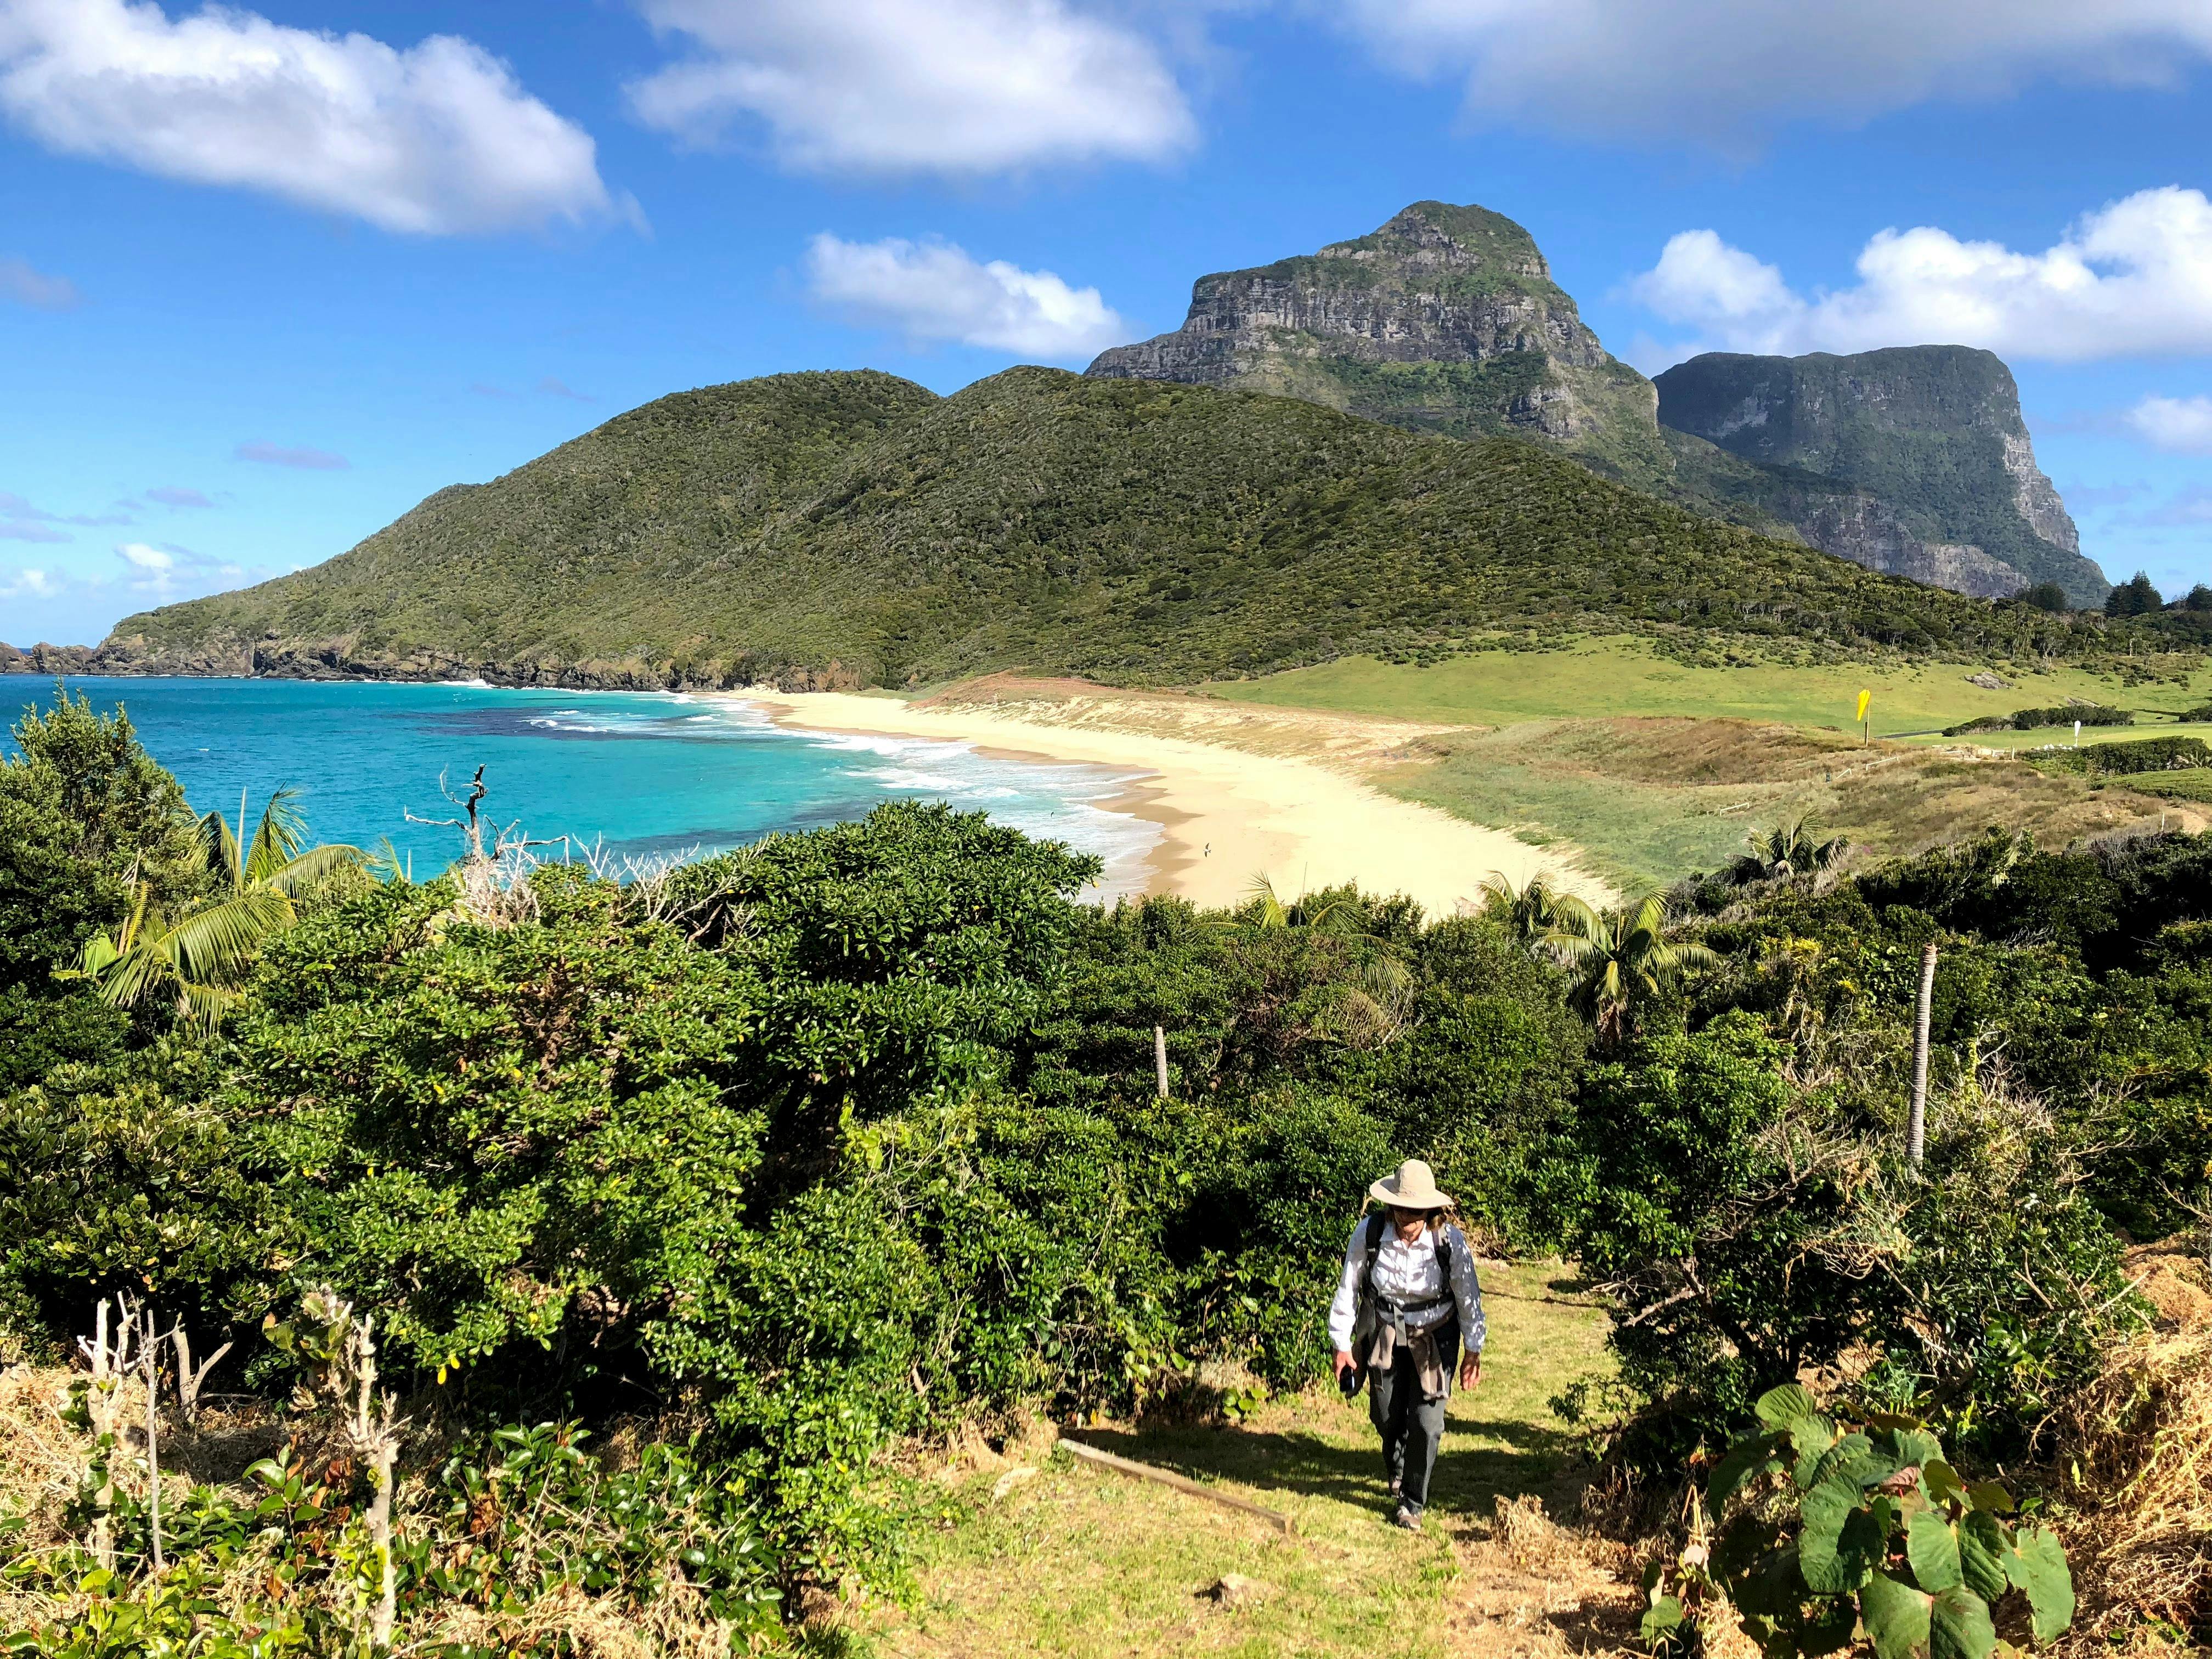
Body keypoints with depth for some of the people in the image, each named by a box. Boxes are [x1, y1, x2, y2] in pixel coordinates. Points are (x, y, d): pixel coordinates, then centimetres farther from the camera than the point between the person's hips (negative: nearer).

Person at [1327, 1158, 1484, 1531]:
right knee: (1387, 1415, 14)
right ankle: (1397, 1473, 48)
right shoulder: (1368, 1233, -21)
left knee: (1426, 1422, -7)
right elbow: (1348, 1288, -8)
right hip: (1383, 1335, 2)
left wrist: (1473, 1351, -4)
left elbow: (1469, 1295, -9)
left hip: (1434, 1338, -1)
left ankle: (1413, 1502, 15)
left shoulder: (1449, 1240, -22)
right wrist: (1342, 1345, -5)